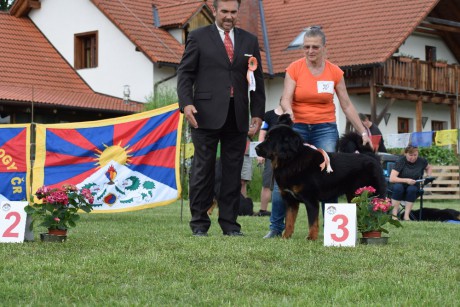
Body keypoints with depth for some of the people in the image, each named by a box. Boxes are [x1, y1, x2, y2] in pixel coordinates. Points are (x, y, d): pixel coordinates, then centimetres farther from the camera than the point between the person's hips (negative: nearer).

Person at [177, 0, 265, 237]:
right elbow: (185, 73, 1)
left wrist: (258, 112, 6)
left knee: (233, 170, 4)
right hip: (207, 114, -3)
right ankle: (199, 223, 6)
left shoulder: (249, 41, 14)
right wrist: (186, 103, -13)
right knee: (203, 168, 0)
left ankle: (229, 223, 10)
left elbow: (257, 79, 14)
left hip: (237, 116, 3)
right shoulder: (198, 37, 5)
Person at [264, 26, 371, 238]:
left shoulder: (334, 72, 2)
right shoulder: (294, 68, -2)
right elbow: (286, 99, -11)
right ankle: (276, 227, 5)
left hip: (325, 128, 1)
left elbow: (347, 105, 7)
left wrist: (363, 132, 4)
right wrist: (289, 113, -34)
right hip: (297, 127, -1)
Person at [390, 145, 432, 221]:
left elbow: (428, 167, 21)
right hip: (400, 184, -2)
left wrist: (429, 176, 1)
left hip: (414, 186, 2)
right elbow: (392, 179, -23)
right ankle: (394, 214, -31)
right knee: (397, 187, -37)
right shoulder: (400, 161, -15)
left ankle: (406, 215, -31)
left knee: (412, 189, -34)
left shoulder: (421, 161, -4)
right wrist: (406, 180, -32)